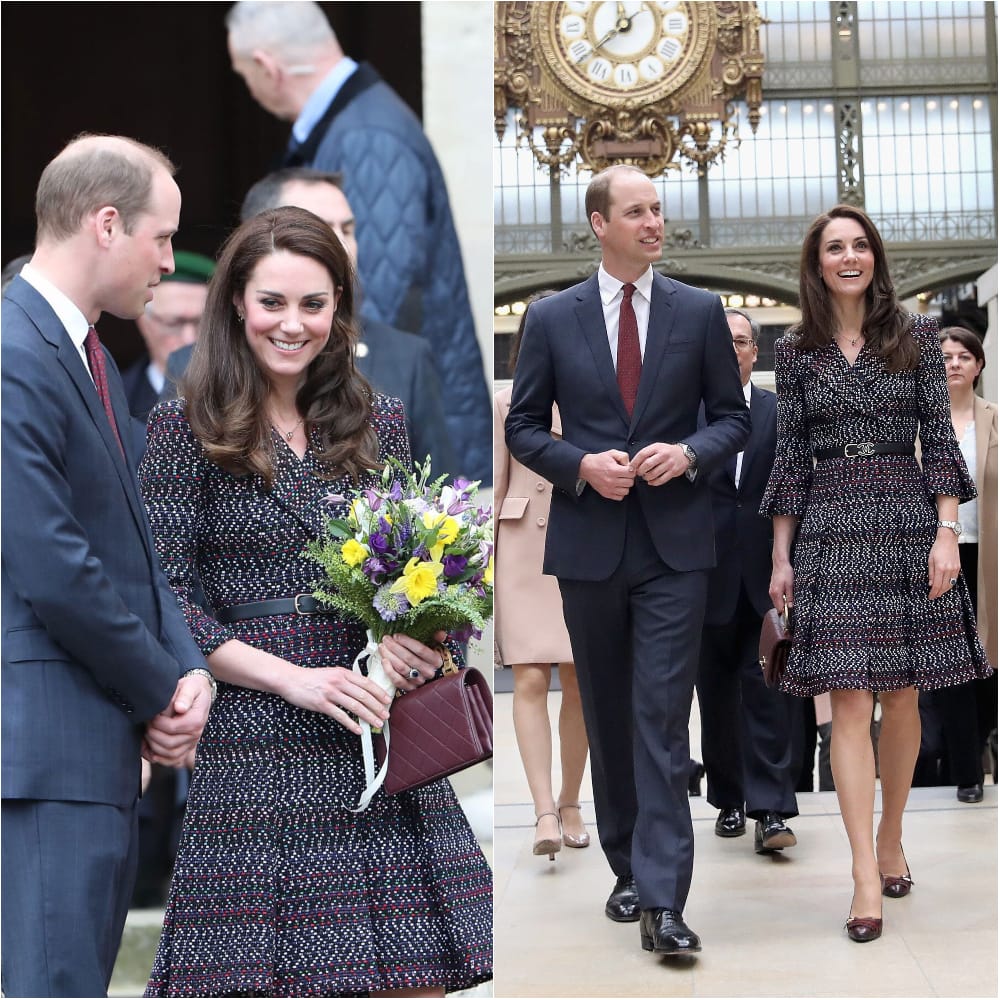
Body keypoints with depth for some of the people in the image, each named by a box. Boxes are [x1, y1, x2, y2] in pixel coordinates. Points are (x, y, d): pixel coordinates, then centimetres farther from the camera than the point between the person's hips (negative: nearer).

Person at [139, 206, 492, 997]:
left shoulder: (378, 422, 12)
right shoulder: (188, 429, 0)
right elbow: (164, 598, -5)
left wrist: (418, 634, -3)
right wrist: (291, 676, -13)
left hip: (381, 739, 4)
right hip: (255, 746, -3)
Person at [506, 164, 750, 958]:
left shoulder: (700, 312, 3)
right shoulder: (552, 318, 3)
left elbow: (734, 416, 7)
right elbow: (524, 427, 6)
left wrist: (689, 453, -13)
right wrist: (582, 465, -12)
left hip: (674, 543, -1)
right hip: (588, 543, 2)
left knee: (663, 718, -8)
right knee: (608, 715, 12)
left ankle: (662, 900, -10)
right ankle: (629, 869, 27)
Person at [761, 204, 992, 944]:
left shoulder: (917, 336, 5)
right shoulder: (797, 351, 7)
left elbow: (940, 439, 2)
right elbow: (791, 456, 8)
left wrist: (947, 533, -7)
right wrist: (781, 557, 5)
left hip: (908, 519, 0)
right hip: (831, 528, 0)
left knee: (903, 695, 5)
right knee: (850, 699, -7)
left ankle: (891, 838, 25)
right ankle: (867, 876, -7)